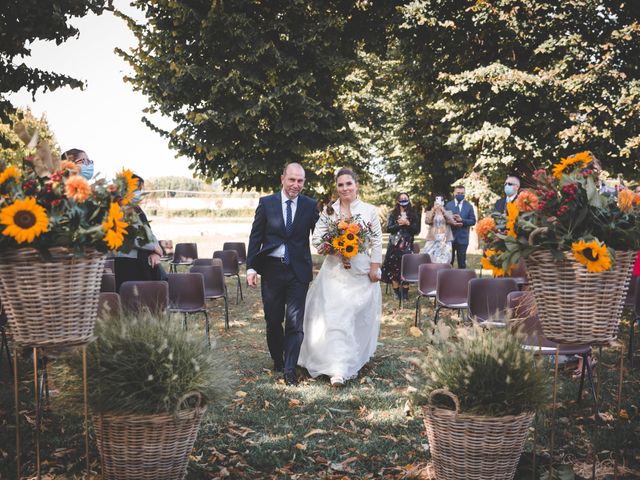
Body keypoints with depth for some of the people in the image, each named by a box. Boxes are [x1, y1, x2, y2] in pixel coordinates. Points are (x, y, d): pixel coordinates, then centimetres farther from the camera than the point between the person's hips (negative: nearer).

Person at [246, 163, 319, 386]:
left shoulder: (311, 206, 2)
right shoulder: (266, 203, 1)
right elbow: (255, 236, 2)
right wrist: (251, 267, -3)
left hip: (298, 271, -1)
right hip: (271, 269, 1)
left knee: (295, 322, -4)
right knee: (273, 321, 11)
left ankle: (290, 370, 3)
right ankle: (277, 361, 32)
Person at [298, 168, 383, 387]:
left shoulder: (370, 211, 2)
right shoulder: (328, 211, 5)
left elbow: (377, 241, 2)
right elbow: (317, 236, 4)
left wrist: (375, 268, -3)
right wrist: (322, 246, -18)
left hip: (361, 272, 0)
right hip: (334, 271, 0)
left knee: (359, 315, 7)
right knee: (335, 315, -9)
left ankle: (357, 357, 30)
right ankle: (338, 368, -10)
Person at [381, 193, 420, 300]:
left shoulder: (413, 215, 9)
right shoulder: (393, 214, 9)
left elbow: (417, 230, 3)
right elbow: (388, 228, 0)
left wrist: (408, 223, -10)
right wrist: (399, 224, -13)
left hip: (407, 245, 0)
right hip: (394, 244, 1)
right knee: (394, 267, -6)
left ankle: (405, 292, 0)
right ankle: (396, 291, 2)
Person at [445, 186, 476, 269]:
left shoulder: (469, 206, 5)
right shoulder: (448, 205, 7)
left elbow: (473, 221, 0)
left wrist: (462, 220, -15)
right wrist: (452, 223, -15)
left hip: (462, 237, 0)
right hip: (450, 236, 0)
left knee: (462, 262, 5)